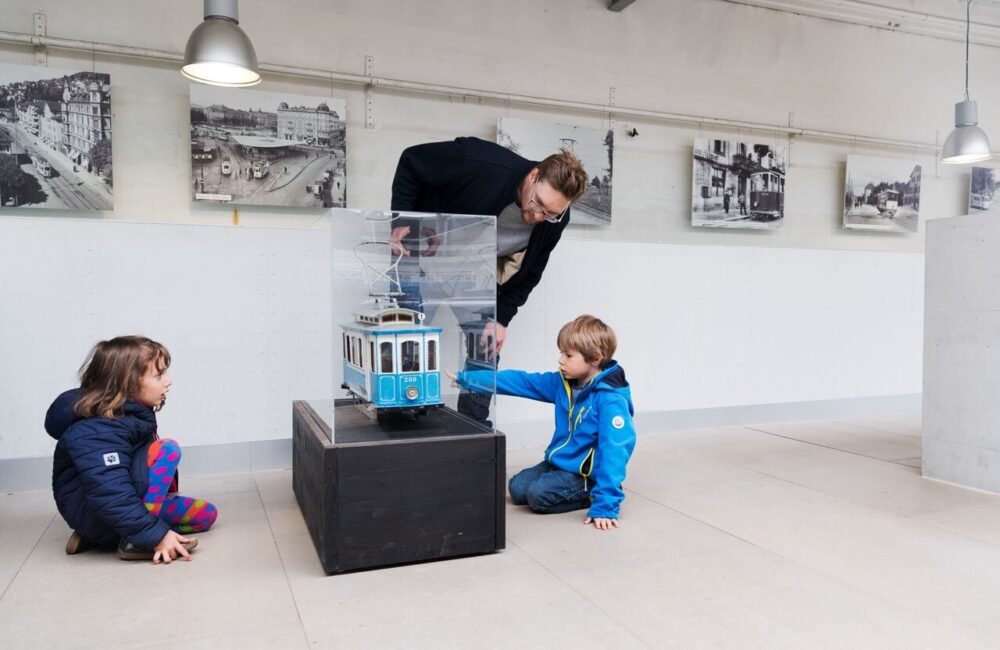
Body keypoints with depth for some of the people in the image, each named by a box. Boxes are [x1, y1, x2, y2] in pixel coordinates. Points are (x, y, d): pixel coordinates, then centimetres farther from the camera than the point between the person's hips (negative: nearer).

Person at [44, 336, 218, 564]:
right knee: (166, 449, -26)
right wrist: (156, 536, -34)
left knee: (206, 514, 6)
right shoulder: (96, 430, -27)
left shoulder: (133, 412, 2)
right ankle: (134, 541, -22)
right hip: (90, 511, -10)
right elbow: (110, 494, -35)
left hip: (116, 505, 10)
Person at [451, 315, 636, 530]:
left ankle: (592, 495, -3)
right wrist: (465, 379, -1)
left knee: (538, 494, -23)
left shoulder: (611, 400, -24)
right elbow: (519, 381, 0)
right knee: (517, 488, -2)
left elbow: (614, 451, -29)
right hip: (558, 462, 8)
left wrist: (605, 505, -34)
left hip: (586, 473, -8)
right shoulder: (562, 383, -2)